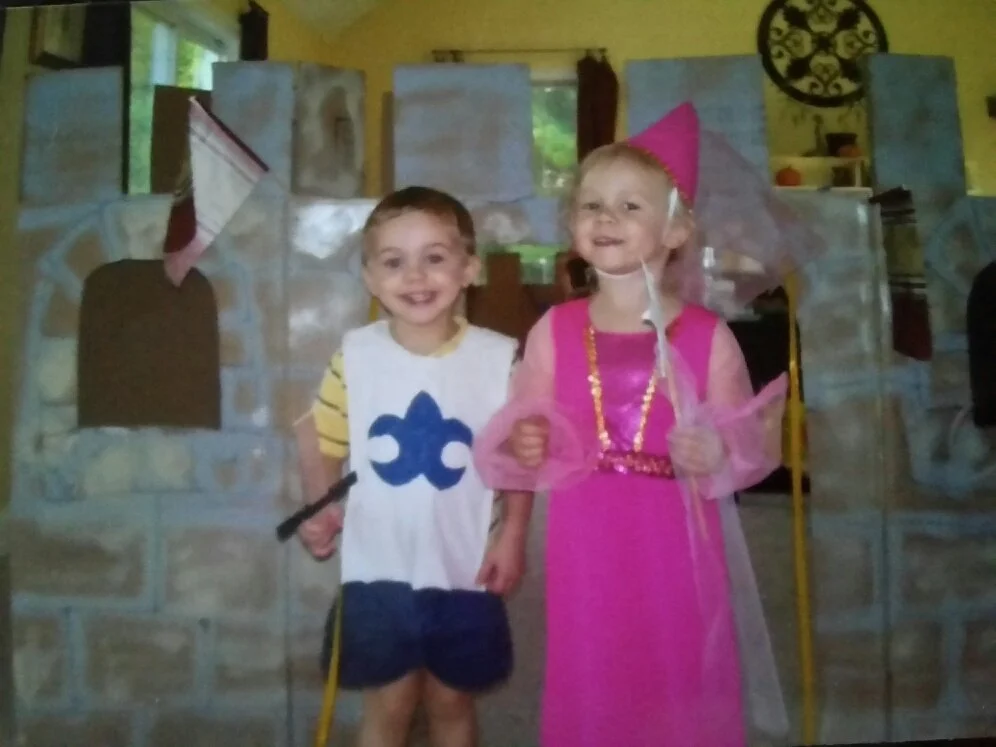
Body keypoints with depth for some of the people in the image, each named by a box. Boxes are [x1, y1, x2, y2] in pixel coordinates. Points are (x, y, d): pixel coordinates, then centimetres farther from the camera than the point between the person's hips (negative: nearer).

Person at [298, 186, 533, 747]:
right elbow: (327, 446, -2)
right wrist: (320, 511, -16)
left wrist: (513, 535, -8)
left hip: (464, 568, 0)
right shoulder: (355, 355, -9)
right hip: (379, 568, 0)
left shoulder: (500, 358, -10)